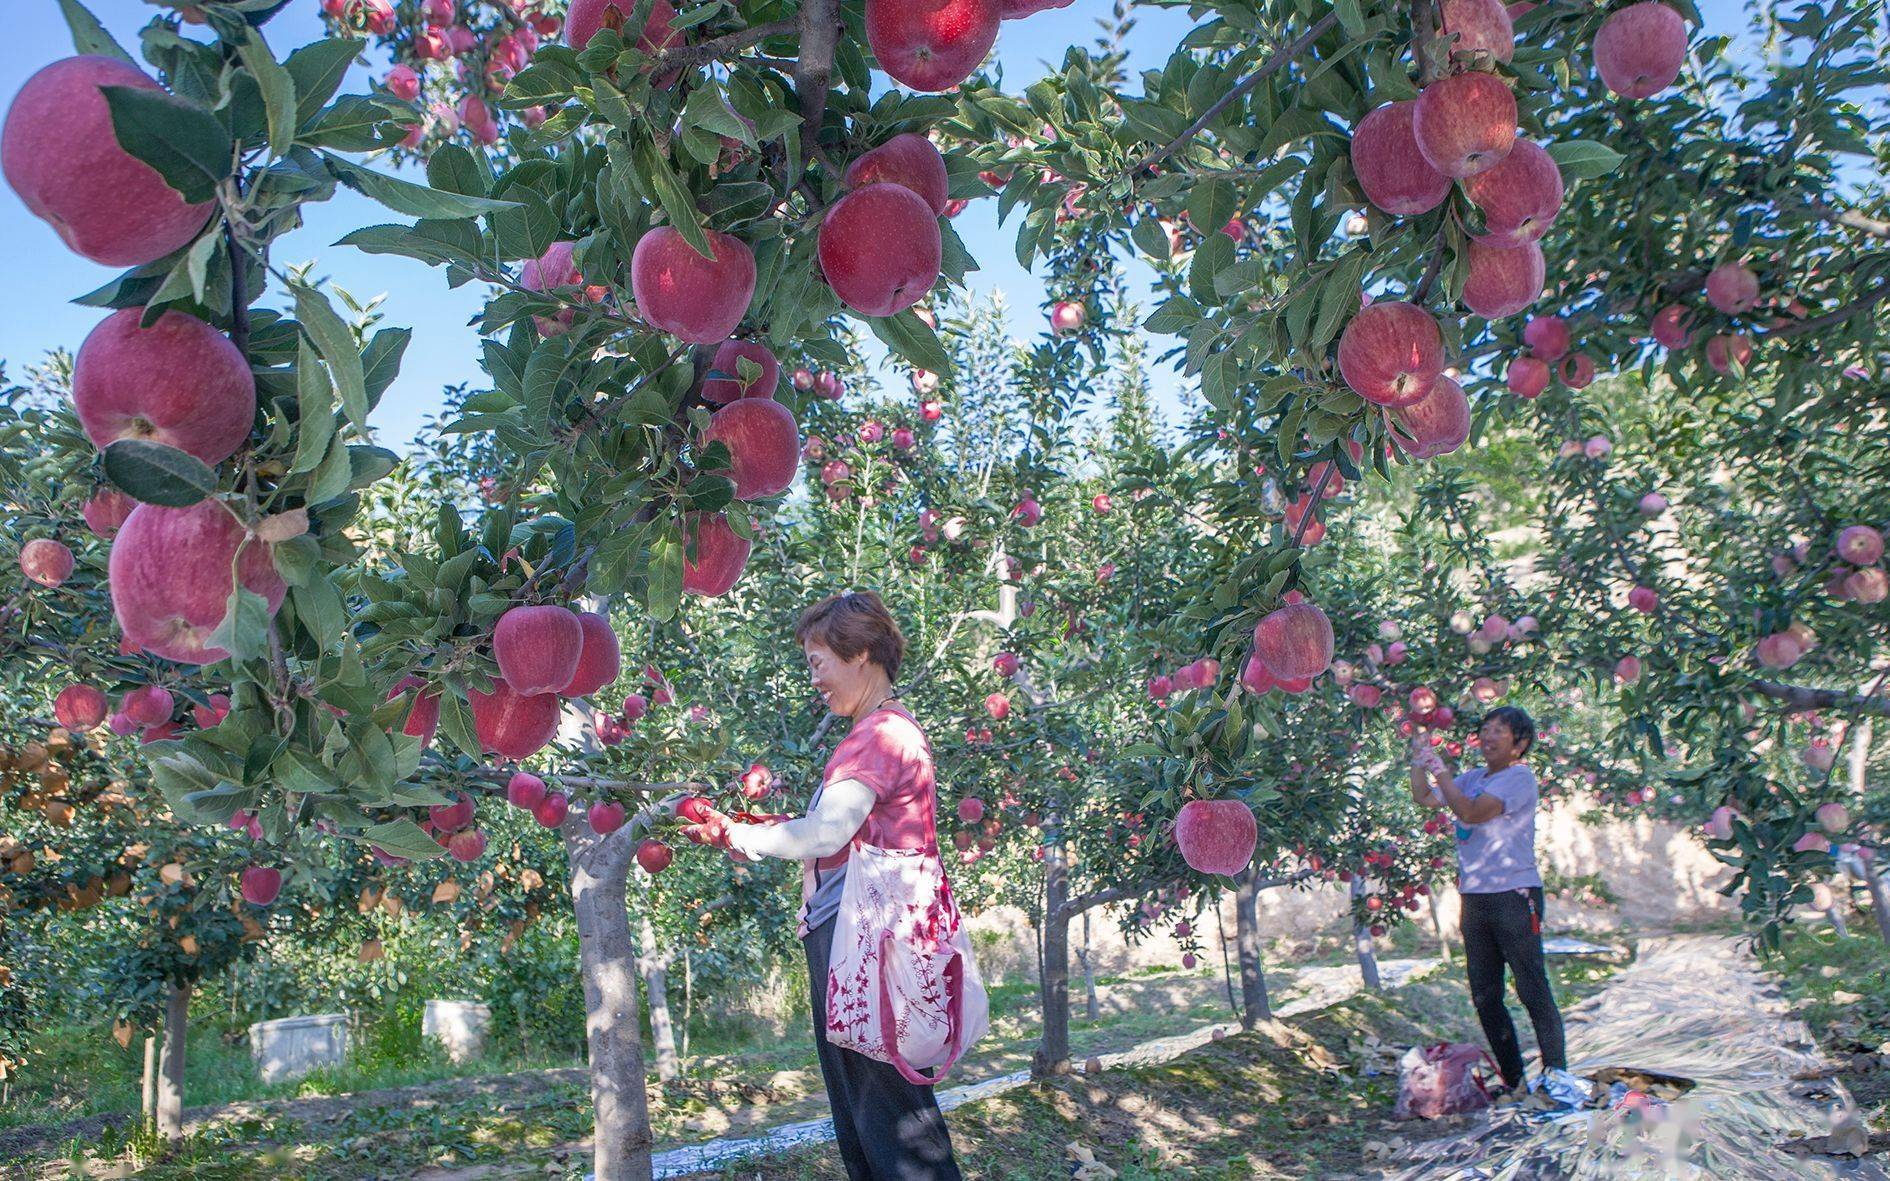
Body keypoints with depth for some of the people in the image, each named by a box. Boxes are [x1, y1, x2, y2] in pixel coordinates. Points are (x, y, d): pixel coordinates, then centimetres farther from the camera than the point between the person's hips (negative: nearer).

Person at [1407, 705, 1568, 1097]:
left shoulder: (1519, 778, -8)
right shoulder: (1474, 778, 15)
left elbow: (1471, 813, -20)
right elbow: (1424, 798, 23)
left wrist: (1440, 770, -16)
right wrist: (1418, 760, 11)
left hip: (1513, 895, -8)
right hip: (1474, 898, 8)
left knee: (1532, 988, -4)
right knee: (1485, 994, 9)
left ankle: (1556, 1072, 5)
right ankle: (1512, 1077, 18)